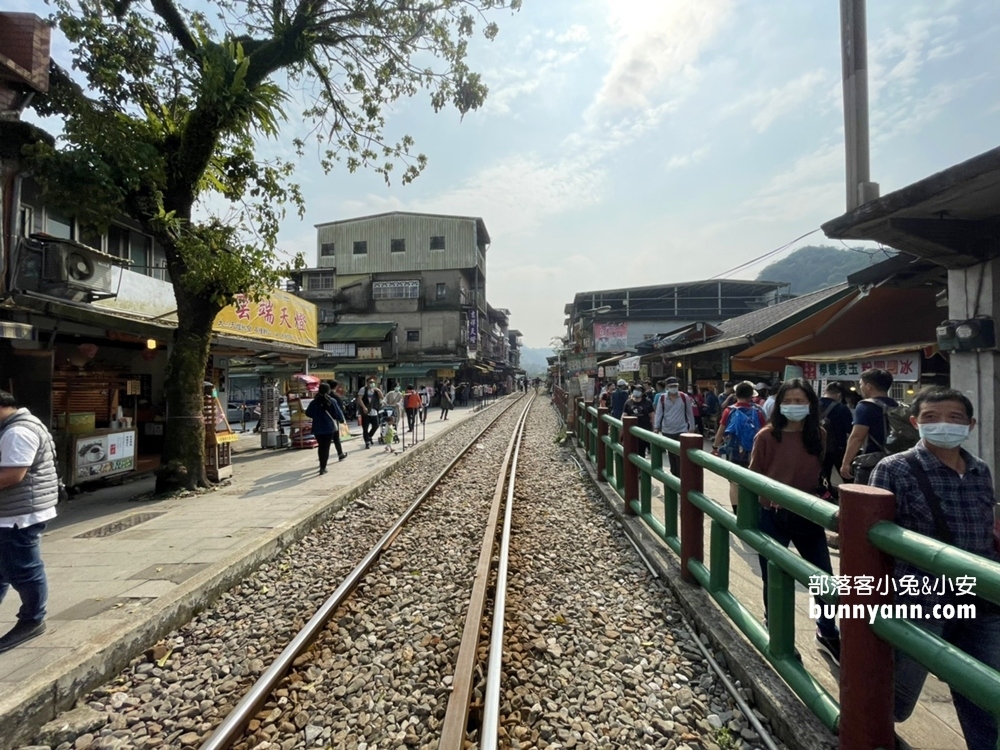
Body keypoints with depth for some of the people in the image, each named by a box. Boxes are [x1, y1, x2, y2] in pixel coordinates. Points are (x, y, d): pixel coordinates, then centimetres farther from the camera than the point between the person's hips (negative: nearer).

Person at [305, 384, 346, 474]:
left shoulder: (314, 402, 0)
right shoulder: (332, 401, -7)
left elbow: (308, 413, 9)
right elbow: (338, 413, -4)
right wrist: (342, 419, 16)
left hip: (317, 428, 2)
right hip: (330, 427, -2)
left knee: (321, 446, 12)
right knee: (326, 447, 0)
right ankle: (323, 467, 1)